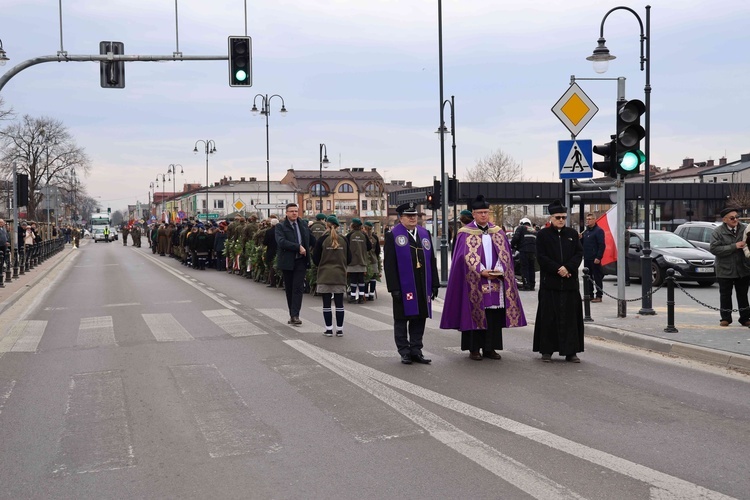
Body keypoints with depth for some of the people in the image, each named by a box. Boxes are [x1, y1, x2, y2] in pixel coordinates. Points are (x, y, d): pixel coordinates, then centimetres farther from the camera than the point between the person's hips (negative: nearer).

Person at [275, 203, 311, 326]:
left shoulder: (304, 226, 12)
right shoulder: (280, 226, -2)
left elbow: (310, 241, 21)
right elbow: (281, 242, -17)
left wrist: (306, 251, 6)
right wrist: (298, 247, -20)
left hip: (300, 261, 2)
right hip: (287, 262, -1)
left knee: (298, 288, -8)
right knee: (289, 289, 7)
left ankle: (295, 315, -11)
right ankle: (292, 315, 16)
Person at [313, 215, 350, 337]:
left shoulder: (322, 239, -7)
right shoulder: (343, 240, 0)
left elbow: (315, 258, -3)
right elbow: (349, 258, 6)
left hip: (325, 275, -2)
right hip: (340, 276, 2)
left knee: (326, 303, 4)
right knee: (339, 303, 6)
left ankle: (329, 329, 4)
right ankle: (339, 329, 9)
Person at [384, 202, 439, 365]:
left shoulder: (425, 234, 13)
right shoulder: (392, 236, -2)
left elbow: (431, 261, 14)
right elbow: (389, 264, -7)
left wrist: (434, 284, 9)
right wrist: (394, 288, -13)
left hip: (422, 286, 5)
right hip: (404, 286, -5)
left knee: (419, 318, 8)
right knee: (402, 319, 3)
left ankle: (416, 351, 16)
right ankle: (404, 352, 12)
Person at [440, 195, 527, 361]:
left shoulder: (498, 232, 12)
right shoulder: (465, 233, 0)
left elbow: (505, 254, 6)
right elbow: (467, 256, -7)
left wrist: (499, 270, -11)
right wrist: (481, 271, -18)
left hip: (496, 280, 4)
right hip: (475, 282, -3)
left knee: (494, 315, 3)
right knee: (475, 313, -1)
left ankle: (489, 348, 11)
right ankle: (474, 349, 7)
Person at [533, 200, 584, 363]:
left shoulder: (572, 233, 10)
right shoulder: (543, 234, 2)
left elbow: (579, 253, 5)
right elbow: (541, 257, -5)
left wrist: (568, 268, -11)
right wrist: (558, 268, -14)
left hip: (570, 282, 3)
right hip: (549, 282, -3)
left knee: (570, 317, 2)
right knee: (548, 317, 0)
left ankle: (571, 351, 7)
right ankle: (547, 350, 7)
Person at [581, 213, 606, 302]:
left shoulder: (599, 231, -7)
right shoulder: (585, 231, 18)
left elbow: (602, 245, -14)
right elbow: (582, 244, 24)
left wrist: (598, 257, -21)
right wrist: (580, 238, 3)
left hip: (595, 259, -8)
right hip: (586, 258, 8)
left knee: (597, 278, -4)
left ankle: (599, 296, -2)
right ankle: (589, 294, 19)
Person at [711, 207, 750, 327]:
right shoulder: (718, 232, -8)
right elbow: (714, 249, -19)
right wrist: (734, 246, -21)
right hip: (725, 270, -2)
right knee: (725, 295, 8)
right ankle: (725, 318, 19)